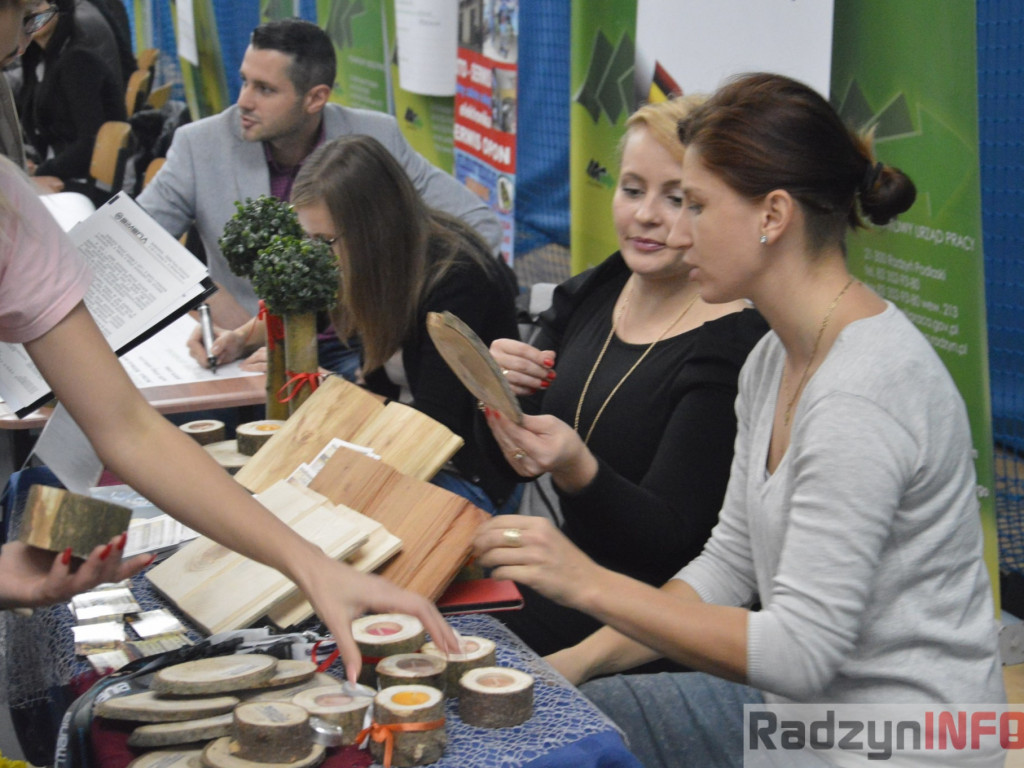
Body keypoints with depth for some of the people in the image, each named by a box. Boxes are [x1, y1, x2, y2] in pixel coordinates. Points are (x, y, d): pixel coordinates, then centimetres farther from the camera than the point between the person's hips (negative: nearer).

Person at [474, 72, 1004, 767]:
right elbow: (730, 561, 9)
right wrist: (586, 657, 0)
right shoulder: (775, 359, 3)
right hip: (798, 704, 8)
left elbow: (800, 653, -26)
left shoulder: (859, 396, -27)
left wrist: (591, 583, -24)